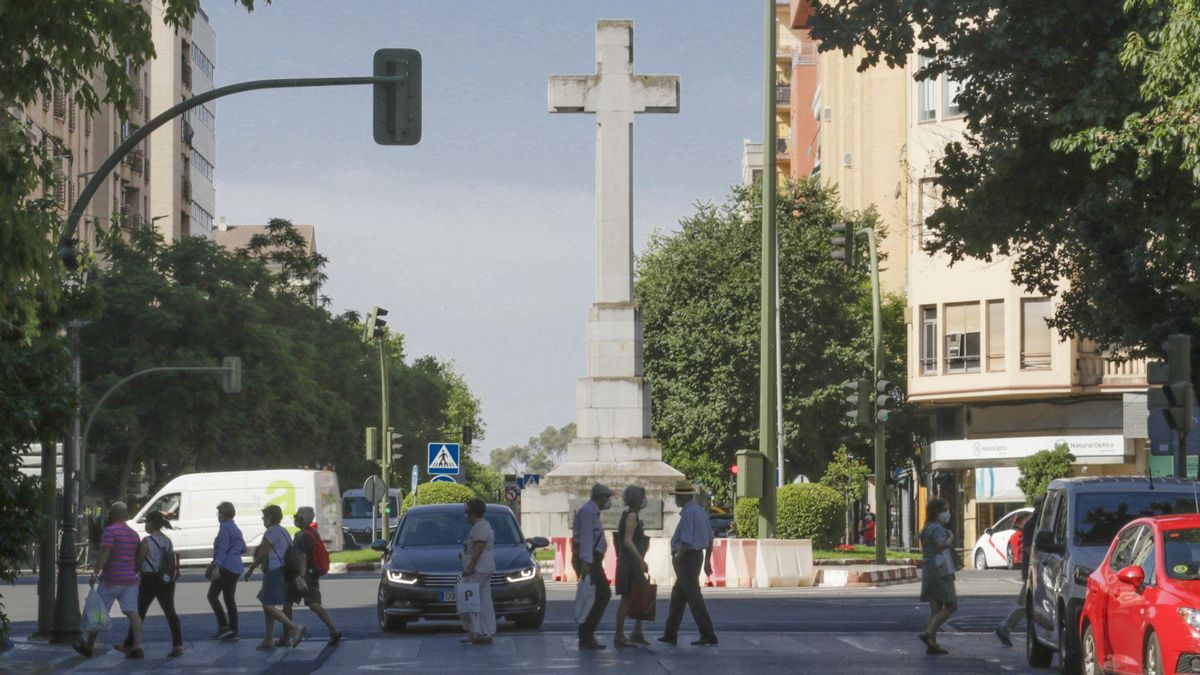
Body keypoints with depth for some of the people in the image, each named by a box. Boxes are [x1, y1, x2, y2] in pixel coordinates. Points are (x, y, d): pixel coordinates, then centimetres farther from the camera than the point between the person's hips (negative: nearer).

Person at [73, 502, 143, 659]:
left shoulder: (110, 531, -9)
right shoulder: (134, 534, 13)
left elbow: (104, 554, -19)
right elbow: (138, 559, 18)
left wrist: (95, 572, -19)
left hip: (111, 580, -6)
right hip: (130, 580, 6)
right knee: (132, 613, -4)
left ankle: (88, 646, 17)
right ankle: (137, 647, -15)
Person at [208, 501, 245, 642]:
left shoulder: (225, 527, -11)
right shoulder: (236, 529, 16)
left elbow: (222, 548, -18)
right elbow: (243, 548, 21)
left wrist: (217, 566, -22)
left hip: (226, 567, -9)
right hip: (236, 568, 9)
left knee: (212, 595, -2)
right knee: (229, 598, 10)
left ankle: (223, 626, -11)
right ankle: (233, 633, 8)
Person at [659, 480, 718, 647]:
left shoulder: (688, 513, -18)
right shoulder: (700, 510, 12)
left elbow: (686, 541, -24)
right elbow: (710, 539, 16)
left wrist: (677, 557, -9)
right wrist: (707, 561, 21)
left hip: (687, 558, -10)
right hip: (698, 556, 10)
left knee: (693, 597, -6)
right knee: (677, 595, 16)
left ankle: (708, 636, -6)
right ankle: (670, 634, 21)